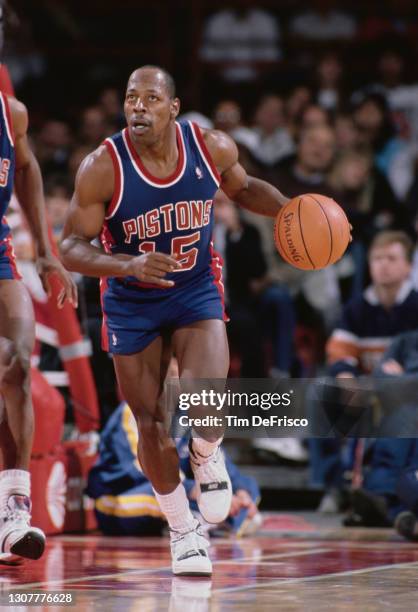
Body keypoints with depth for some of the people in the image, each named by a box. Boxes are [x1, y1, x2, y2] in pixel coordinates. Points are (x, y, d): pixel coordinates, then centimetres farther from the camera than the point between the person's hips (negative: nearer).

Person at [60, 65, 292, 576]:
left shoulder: (213, 148, -13)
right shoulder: (102, 168, -21)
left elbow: (243, 189, 10)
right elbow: (71, 248, -18)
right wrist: (129, 265, -35)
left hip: (196, 291, 0)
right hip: (131, 303, 0)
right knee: (151, 425, 3)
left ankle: (206, 457, 14)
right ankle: (183, 530, 26)